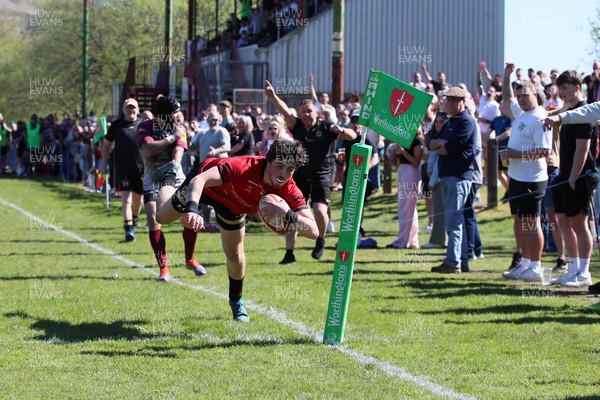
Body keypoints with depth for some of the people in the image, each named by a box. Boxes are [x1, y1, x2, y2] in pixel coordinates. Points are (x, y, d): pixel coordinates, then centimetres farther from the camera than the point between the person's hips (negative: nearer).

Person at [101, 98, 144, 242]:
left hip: (140, 168, 3)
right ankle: (129, 229, -17)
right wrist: (104, 164, 6)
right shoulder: (117, 125, 1)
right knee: (126, 199, -14)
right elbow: (106, 144, 9)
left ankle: (133, 220, 42)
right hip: (122, 169, -3)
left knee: (138, 199, 14)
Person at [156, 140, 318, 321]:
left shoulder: (289, 192, -36)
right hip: (207, 185, -2)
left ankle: (236, 301, 36)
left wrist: (287, 214, -59)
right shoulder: (244, 167, -47)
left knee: (235, 256, 5)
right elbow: (199, 179, -55)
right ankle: (169, 192, 57)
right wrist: (192, 210, -73)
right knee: (163, 218, 19)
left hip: (233, 206, 2)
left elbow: (313, 230, -42)